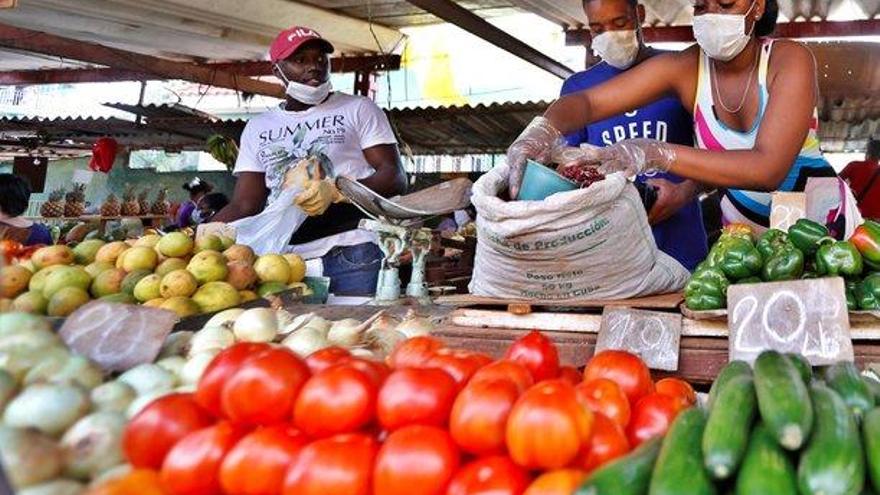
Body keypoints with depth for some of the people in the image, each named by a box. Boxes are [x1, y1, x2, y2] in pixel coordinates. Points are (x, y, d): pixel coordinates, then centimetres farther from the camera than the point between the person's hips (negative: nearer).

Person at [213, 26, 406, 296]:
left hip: (352, 254, -2)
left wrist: (337, 191, -18)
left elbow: (396, 178, -1)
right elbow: (244, 205, 12)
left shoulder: (359, 109, 9)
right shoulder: (257, 128, 18)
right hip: (286, 259, 3)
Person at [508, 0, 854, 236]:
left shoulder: (789, 60, -22)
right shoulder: (684, 68, -13)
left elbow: (768, 168, -36)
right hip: (746, 224, 2)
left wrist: (654, 155, -46)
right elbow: (586, 102, -19)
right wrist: (543, 130, -44)